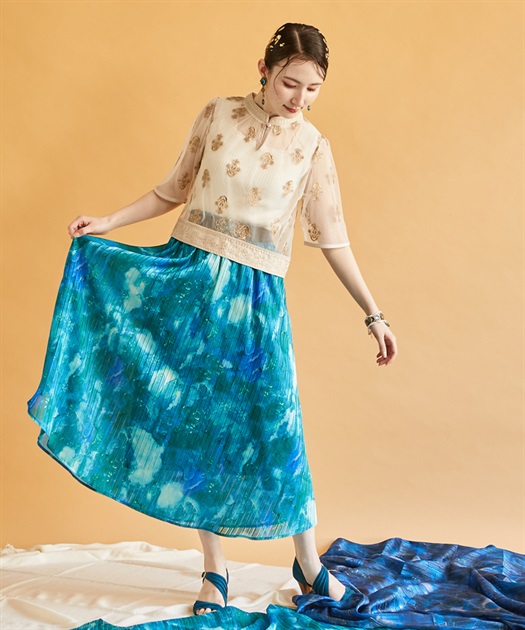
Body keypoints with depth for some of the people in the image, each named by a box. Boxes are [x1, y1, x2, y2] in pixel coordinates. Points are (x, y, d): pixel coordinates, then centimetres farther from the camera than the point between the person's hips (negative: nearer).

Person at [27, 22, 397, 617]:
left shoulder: (313, 147, 0)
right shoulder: (218, 114, 2)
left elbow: (332, 238, 2)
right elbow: (175, 189, 11)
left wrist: (374, 316, 0)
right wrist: (106, 223, 4)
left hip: (256, 296, -1)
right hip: (189, 275, 1)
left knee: (275, 421, -1)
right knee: (197, 419, 4)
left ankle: (309, 562, 18)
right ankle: (214, 570, 17)